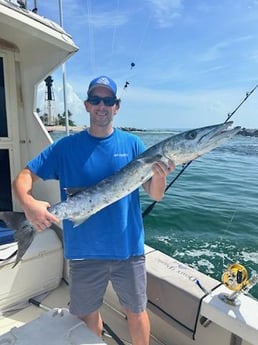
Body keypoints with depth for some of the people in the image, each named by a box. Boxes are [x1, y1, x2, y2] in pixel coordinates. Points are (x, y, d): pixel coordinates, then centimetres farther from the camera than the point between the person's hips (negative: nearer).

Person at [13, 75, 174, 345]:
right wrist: (28, 203, -26)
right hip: (83, 252, 1)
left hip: (128, 249, 0)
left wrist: (159, 176, -27)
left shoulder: (132, 144, -4)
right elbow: (23, 178, -6)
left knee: (136, 312, 18)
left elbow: (156, 195, -5)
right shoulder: (66, 146, -4)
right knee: (87, 314, 21)